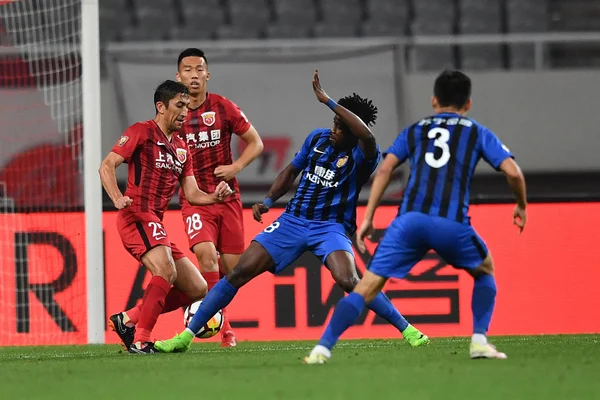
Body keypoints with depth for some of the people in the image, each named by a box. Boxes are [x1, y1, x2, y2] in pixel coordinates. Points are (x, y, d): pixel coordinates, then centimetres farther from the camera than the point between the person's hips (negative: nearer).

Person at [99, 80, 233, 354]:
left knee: (197, 289, 7)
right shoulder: (142, 132, -1)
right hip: (137, 216, -9)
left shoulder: (181, 148, 21)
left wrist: (215, 197, -3)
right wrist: (117, 198, -27)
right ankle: (140, 341, -29)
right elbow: (107, 166, -10)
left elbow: (192, 194, 18)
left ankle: (128, 320, 10)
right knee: (166, 272, -30)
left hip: (156, 224, 9)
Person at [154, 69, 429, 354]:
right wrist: (268, 201, 6)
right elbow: (292, 171, 21)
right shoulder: (318, 138, 4)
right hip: (293, 220, 5)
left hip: (331, 226, -5)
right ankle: (186, 336, 2)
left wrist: (327, 101, -35)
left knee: (348, 281, -32)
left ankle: (407, 330, -16)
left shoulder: (362, 155, -14)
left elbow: (367, 136, -39)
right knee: (240, 272, -5)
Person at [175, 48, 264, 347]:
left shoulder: (223, 108, -1)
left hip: (227, 196, 2)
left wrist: (235, 167, -10)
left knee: (232, 267, 3)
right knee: (206, 253, -25)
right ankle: (221, 324, -19)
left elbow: (255, 142, 5)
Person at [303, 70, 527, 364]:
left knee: (367, 285, 0)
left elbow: (385, 168, 11)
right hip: (452, 223, -1)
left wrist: (367, 218, 10)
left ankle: (323, 348, -13)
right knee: (485, 271, 28)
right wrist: (521, 206, 28)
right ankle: (479, 341, 13)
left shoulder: (414, 130, 24)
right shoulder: (478, 133, 20)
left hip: (410, 219, 1)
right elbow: (513, 172, 9)